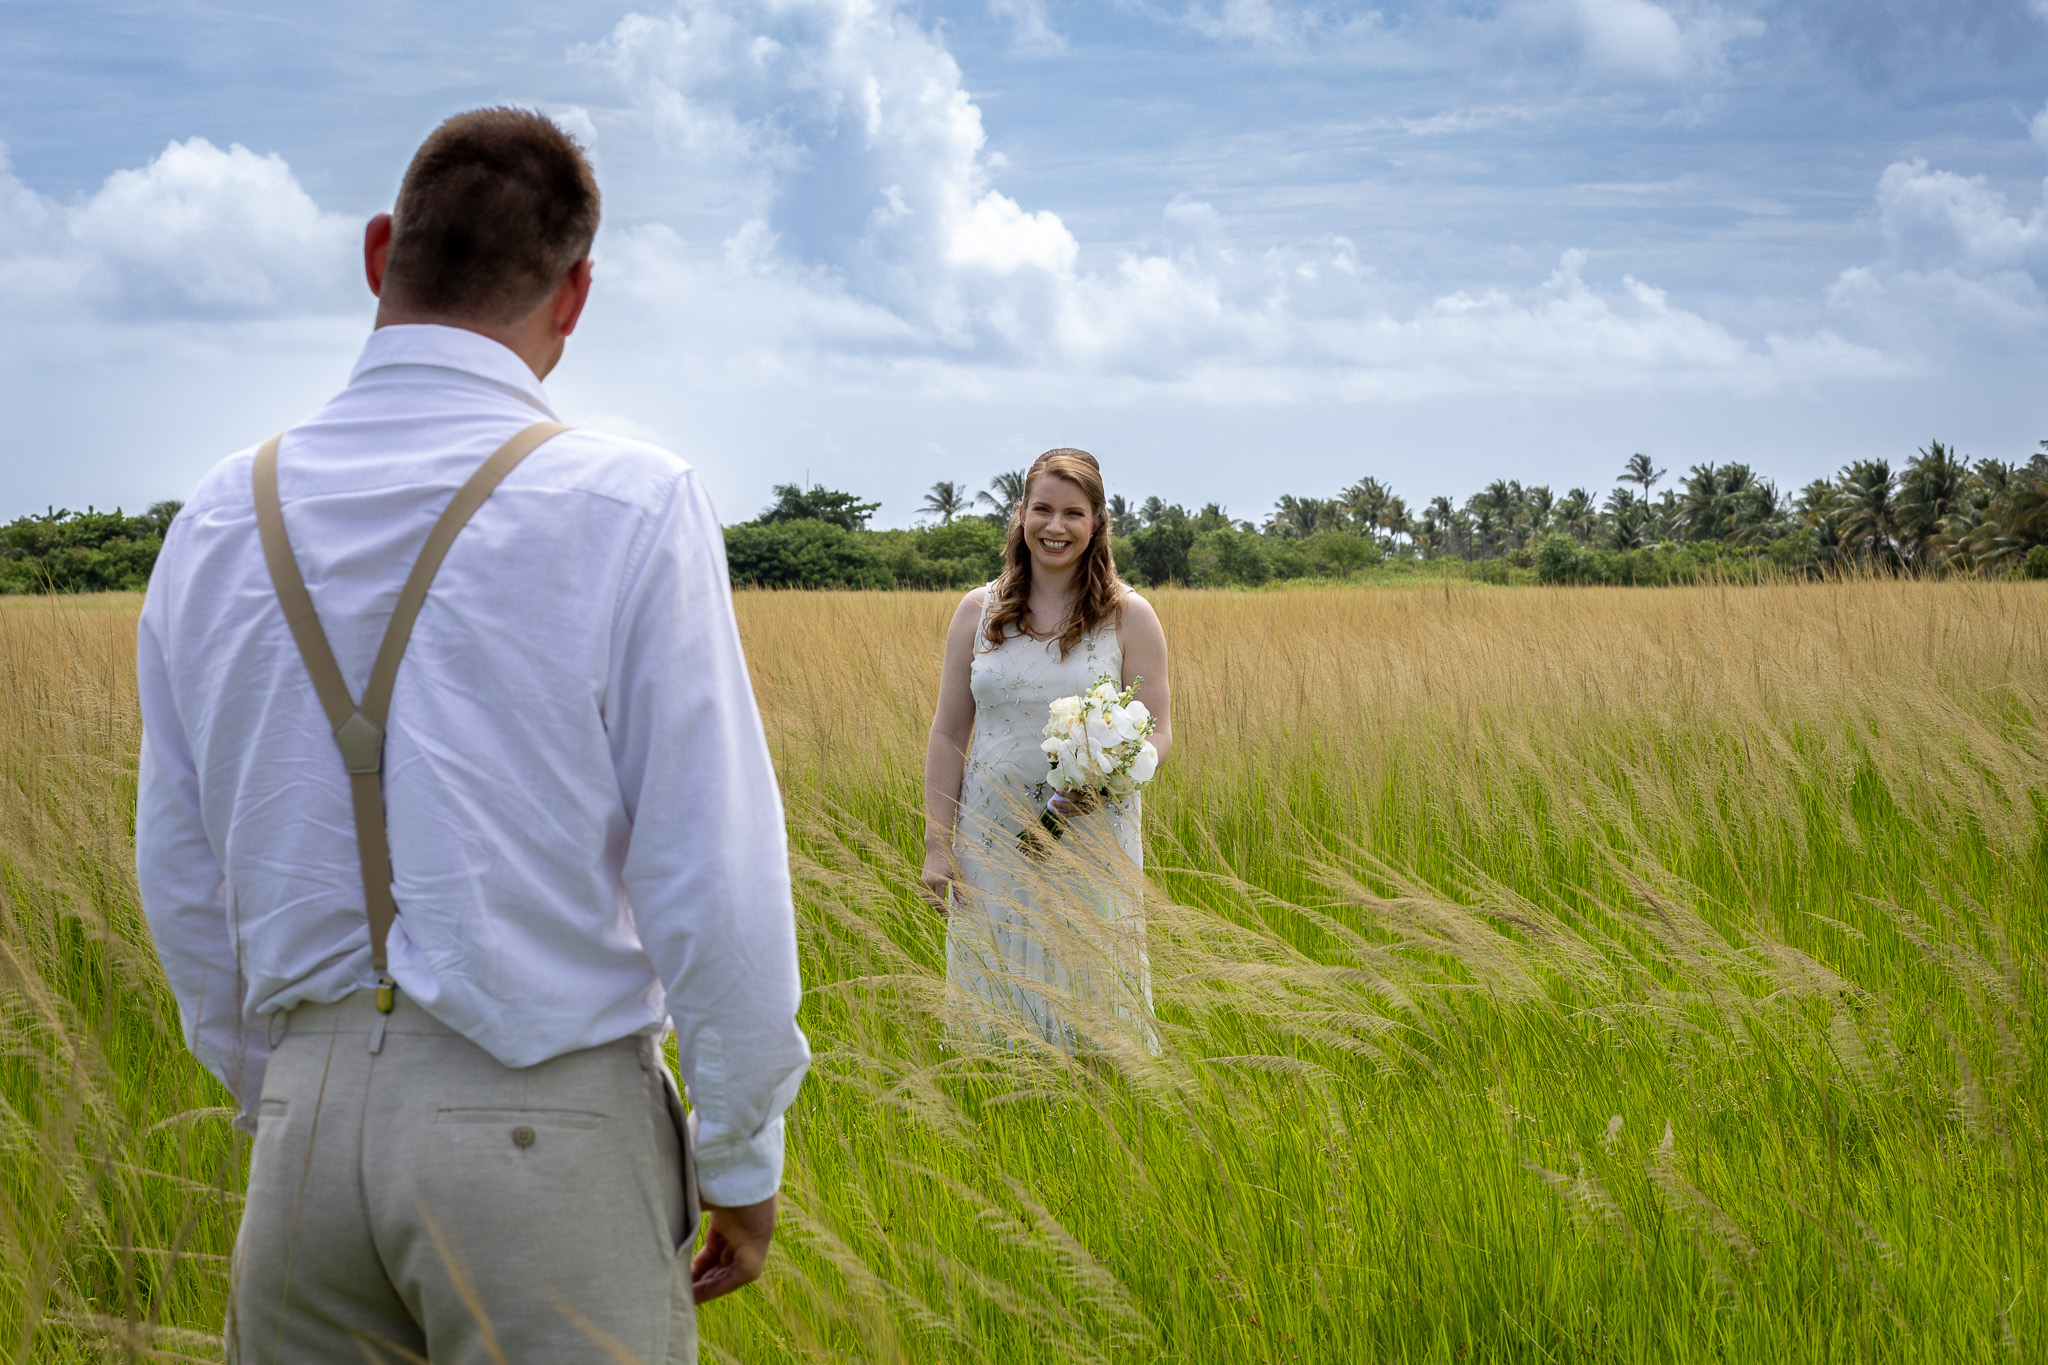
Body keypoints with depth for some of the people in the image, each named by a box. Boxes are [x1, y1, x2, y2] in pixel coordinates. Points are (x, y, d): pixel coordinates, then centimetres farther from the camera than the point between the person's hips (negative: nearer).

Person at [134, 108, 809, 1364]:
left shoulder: (221, 521, 4)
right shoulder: (630, 508, -11)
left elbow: (183, 878, 11)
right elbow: (714, 876, -12)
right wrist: (743, 1162, 0)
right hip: (543, 1122, -4)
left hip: (310, 1118, 5)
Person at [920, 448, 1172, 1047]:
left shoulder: (1129, 617, -1)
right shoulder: (978, 611, 4)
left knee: (1089, 997, 1)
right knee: (996, 998, 5)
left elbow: (1157, 732, -1)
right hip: (993, 836, 2)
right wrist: (937, 846, 1)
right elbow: (948, 734, 6)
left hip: (1092, 838, -2)